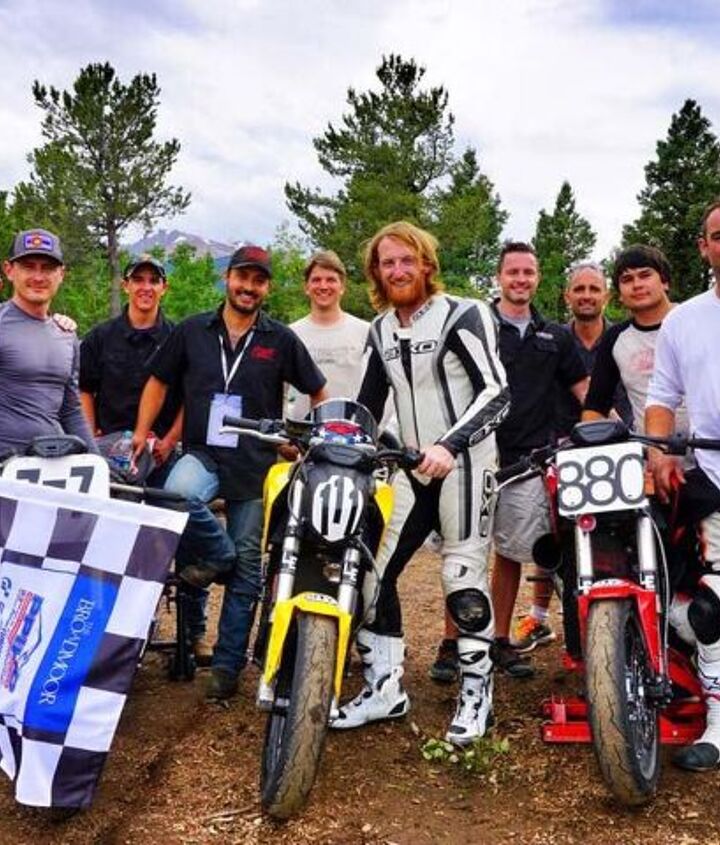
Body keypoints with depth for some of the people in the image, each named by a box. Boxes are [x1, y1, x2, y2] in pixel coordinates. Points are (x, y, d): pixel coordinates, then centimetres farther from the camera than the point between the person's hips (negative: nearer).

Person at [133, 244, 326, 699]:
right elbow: (159, 381, 17)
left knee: (247, 568, 3)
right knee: (177, 492, -35)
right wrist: (142, 432, 10)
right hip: (203, 454, 1)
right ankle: (218, 555, -6)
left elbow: (320, 393, 12)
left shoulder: (282, 339, 3)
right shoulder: (192, 331, 7)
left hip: (257, 464, 0)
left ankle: (228, 663, 15)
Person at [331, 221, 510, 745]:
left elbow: (496, 392, -17)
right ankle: (385, 688, 13)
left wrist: (449, 446, -30)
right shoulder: (380, 331, 13)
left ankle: (478, 693, 10)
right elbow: (369, 404, 18)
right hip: (412, 468, 7)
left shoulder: (462, 315, -8)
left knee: (464, 580, -6)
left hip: (463, 463, -6)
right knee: (372, 571, 2)